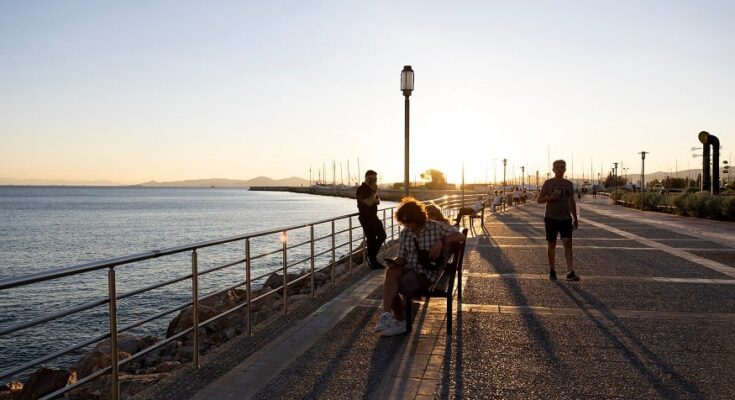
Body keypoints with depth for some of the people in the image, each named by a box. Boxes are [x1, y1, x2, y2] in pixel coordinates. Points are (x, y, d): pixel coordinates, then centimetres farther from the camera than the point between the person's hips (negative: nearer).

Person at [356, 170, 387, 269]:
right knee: (371, 240, -6)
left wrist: (376, 199, -9)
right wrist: (374, 191, -17)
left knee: (382, 236, 12)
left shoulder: (372, 188, 13)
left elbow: (378, 201, 14)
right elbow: (369, 203, -24)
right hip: (366, 218, -9)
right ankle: (373, 263, 2)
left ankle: (371, 257, 22)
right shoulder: (361, 190, -15)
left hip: (374, 217, 9)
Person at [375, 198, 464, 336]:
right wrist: (395, 262, -12)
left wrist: (441, 242, -27)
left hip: (428, 271, -5)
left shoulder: (436, 227, -4)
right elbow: (402, 257, 11)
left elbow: (460, 236, -12)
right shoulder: (405, 233, 11)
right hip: (408, 269, 5)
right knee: (391, 273, -29)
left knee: (390, 285, -24)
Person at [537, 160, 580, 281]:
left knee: (568, 243, -9)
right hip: (551, 218, -2)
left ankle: (570, 273, -13)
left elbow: (572, 202, 17)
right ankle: (552, 271, 19)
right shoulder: (548, 183, 1)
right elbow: (540, 199, 1)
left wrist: (575, 218, 16)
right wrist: (551, 197, -18)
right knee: (552, 244, 5)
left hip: (566, 218, 2)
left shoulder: (569, 184, 11)